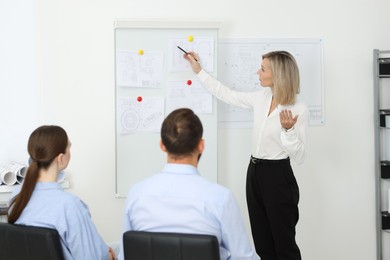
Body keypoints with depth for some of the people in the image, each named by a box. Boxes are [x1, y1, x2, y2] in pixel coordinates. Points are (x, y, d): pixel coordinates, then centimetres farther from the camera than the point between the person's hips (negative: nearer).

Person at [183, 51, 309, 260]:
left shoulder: (299, 109, -15)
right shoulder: (261, 97, 3)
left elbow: (299, 156, -15)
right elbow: (226, 94, 16)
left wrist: (289, 130, -30)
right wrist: (198, 70, 19)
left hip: (278, 178, -6)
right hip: (254, 173, 7)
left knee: (283, 243, 3)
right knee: (262, 241, 14)